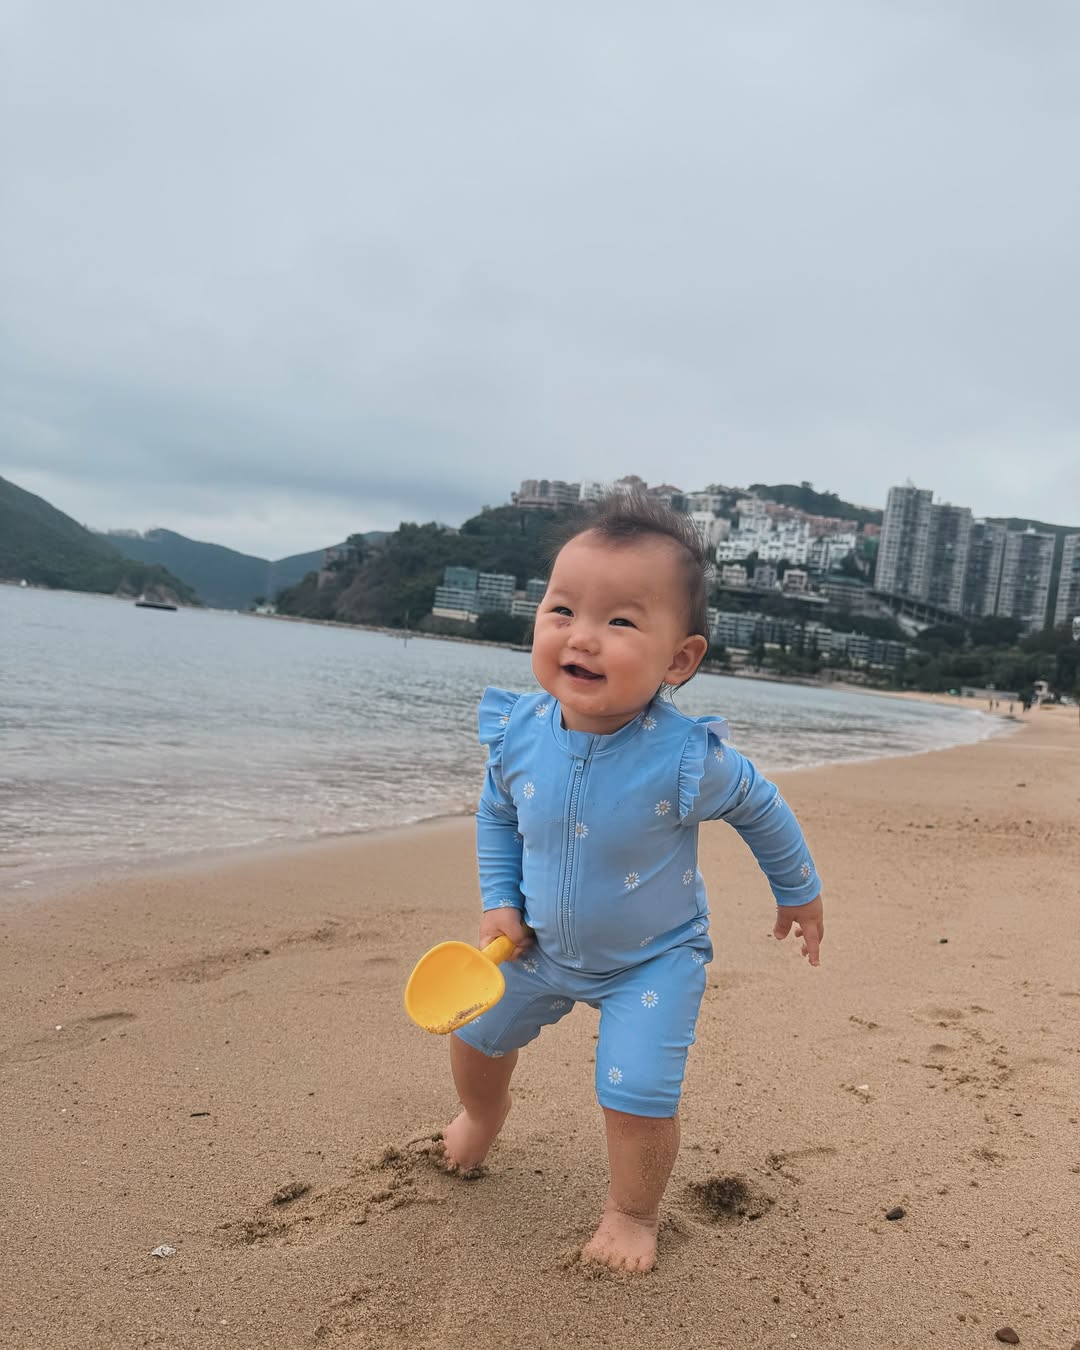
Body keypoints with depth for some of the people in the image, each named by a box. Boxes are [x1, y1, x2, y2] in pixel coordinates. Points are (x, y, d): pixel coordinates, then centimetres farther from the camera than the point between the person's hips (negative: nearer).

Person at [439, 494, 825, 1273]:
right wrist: (501, 903, -7)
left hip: (653, 959, -4)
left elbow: (762, 810, -10)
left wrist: (800, 893, 4)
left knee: (637, 1097, -11)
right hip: (542, 945, 4)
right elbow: (497, 815, 2)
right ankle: (484, 1115, 56)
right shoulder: (518, 732, -21)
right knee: (476, 1034, 19)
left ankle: (634, 1211, 23)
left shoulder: (689, 760, -32)